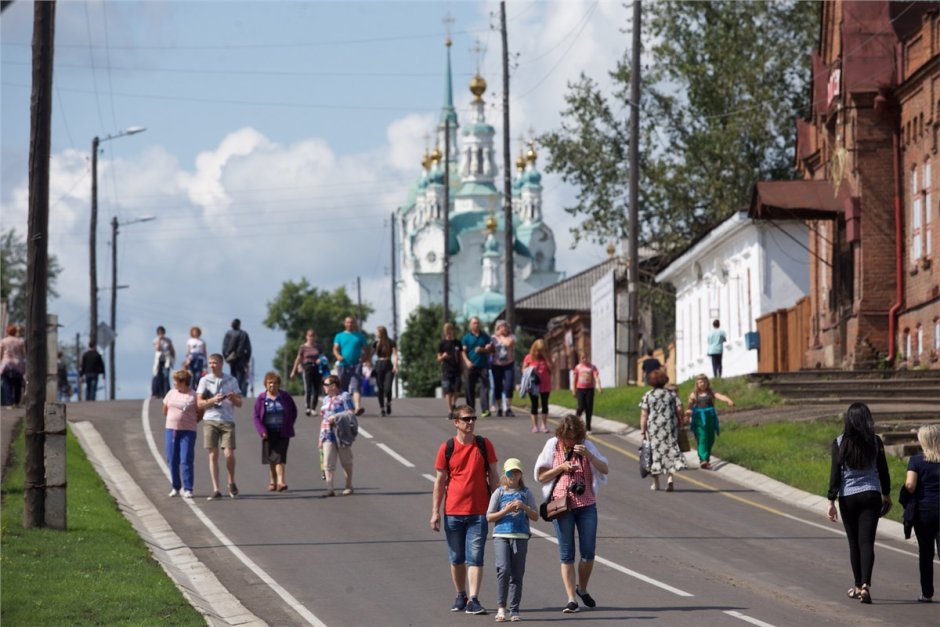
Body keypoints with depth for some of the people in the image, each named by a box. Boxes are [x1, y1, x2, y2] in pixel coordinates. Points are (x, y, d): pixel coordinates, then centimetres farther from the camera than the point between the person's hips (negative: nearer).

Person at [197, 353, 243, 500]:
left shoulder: (232, 380, 8)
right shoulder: (205, 380, 7)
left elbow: (239, 403, 9)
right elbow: (200, 403, 3)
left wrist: (233, 398, -14)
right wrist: (212, 400, -15)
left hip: (227, 421, 0)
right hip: (210, 420, 0)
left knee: (229, 454, -9)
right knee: (213, 455, -3)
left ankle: (231, 482, 16)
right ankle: (216, 490, -1)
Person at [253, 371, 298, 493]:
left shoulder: (285, 397, 2)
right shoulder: (261, 399, 0)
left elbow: (294, 411, 11)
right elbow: (256, 416, -1)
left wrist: (289, 425, 0)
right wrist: (262, 430, -12)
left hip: (283, 433, -1)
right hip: (269, 433, 1)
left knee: (280, 456, -13)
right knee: (271, 457, 10)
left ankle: (280, 481, -19)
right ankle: (273, 480, 26)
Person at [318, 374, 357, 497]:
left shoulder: (345, 396, -4)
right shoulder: (326, 399, 16)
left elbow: (351, 412, -13)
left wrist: (335, 417, -19)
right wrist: (321, 437, 17)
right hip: (328, 434, 6)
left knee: (346, 461, 7)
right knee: (328, 463, -5)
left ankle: (348, 486, 19)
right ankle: (330, 489, -8)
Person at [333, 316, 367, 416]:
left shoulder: (359, 336, 13)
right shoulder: (339, 336, 14)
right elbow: (335, 349, 4)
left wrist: (364, 358, -6)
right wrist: (338, 356, -18)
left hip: (356, 365, -2)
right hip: (343, 365, 2)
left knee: (356, 387, -18)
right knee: (343, 388, 8)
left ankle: (358, 408, -33)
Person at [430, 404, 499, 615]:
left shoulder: (484, 445, 2)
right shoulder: (447, 448, 0)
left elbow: (493, 476, 7)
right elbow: (439, 481, 4)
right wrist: (435, 512, 0)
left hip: (479, 512, -1)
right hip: (453, 511, 1)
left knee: (475, 558, -7)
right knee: (456, 558, 10)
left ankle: (473, 600, -10)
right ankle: (460, 596, 24)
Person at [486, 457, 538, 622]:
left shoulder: (526, 493, 9)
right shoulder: (499, 493, 5)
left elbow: (535, 516, 7)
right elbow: (489, 517, 3)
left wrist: (524, 507, -10)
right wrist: (506, 510, -10)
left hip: (520, 537, 2)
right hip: (501, 535, -2)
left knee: (517, 574, 3)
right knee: (503, 570, -17)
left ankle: (514, 610, 8)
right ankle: (501, 607, -8)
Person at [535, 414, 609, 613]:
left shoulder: (586, 446, 4)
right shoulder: (552, 446, 2)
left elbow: (604, 469, -2)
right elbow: (540, 476, 3)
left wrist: (588, 455, -17)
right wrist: (561, 468, -11)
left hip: (586, 505, 1)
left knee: (588, 552, 2)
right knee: (567, 555, -2)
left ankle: (582, 588, 27)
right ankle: (571, 599, 0)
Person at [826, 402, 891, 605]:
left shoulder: (839, 443, -5)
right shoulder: (875, 442, -2)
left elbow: (835, 474, -8)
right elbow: (883, 470, 6)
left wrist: (831, 501, -5)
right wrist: (886, 494, 19)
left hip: (848, 497, 0)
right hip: (871, 495, 0)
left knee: (854, 543, 13)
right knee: (867, 542, -4)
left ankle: (858, 586, 23)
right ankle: (865, 584, -21)